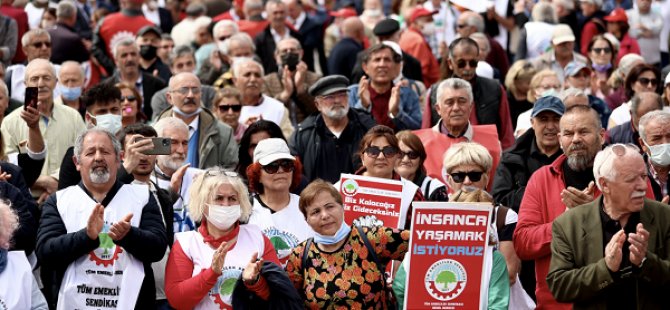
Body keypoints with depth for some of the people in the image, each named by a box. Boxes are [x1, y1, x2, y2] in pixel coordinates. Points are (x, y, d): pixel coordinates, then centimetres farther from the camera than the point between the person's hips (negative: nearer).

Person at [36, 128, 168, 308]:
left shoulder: (141, 197, 4)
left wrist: (128, 236, -24)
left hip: (130, 302, 0)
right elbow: (45, 252, -9)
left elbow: (158, 248, -5)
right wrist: (87, 236, -23)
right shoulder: (58, 202, 2)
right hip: (74, 302, 0)